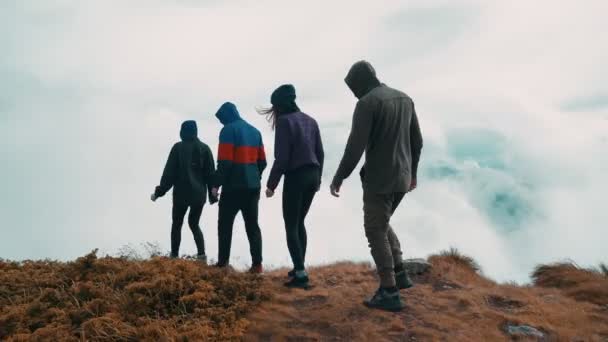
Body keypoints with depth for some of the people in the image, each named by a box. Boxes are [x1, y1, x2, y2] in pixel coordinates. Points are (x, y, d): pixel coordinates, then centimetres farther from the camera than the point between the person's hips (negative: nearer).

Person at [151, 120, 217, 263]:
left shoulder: (178, 148, -5)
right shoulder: (204, 148, 4)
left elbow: (169, 172, -6)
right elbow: (210, 173, 6)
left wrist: (159, 191, 2)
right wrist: (212, 195, 14)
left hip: (181, 193, -3)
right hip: (199, 194, 3)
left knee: (177, 224, 13)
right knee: (194, 224, 16)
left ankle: (174, 256, 11)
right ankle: (201, 254, -1)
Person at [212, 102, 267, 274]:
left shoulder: (228, 130, -7)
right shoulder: (255, 131, 15)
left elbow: (225, 162, -14)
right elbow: (262, 161, 15)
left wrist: (217, 184, -9)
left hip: (234, 186, -6)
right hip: (253, 186, 6)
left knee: (225, 224, 5)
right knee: (252, 225, 7)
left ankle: (223, 261, 5)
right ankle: (257, 264, 2)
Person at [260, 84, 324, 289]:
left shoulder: (284, 121, -10)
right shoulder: (310, 121, 12)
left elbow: (282, 158, -15)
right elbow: (320, 153, 13)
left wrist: (271, 184, -8)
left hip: (295, 177, -7)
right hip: (312, 175, 7)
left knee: (291, 226, -1)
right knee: (300, 222, 18)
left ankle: (300, 274, -6)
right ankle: (299, 268, 21)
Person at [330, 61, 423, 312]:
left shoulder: (367, 103, -13)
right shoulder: (405, 99, 10)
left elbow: (355, 146, -18)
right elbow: (417, 141, 15)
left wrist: (339, 177, -8)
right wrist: (412, 172, 26)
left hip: (379, 180, -8)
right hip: (401, 178, 8)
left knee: (376, 232, 2)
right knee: (382, 224, 25)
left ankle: (389, 293, 3)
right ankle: (399, 274, 24)